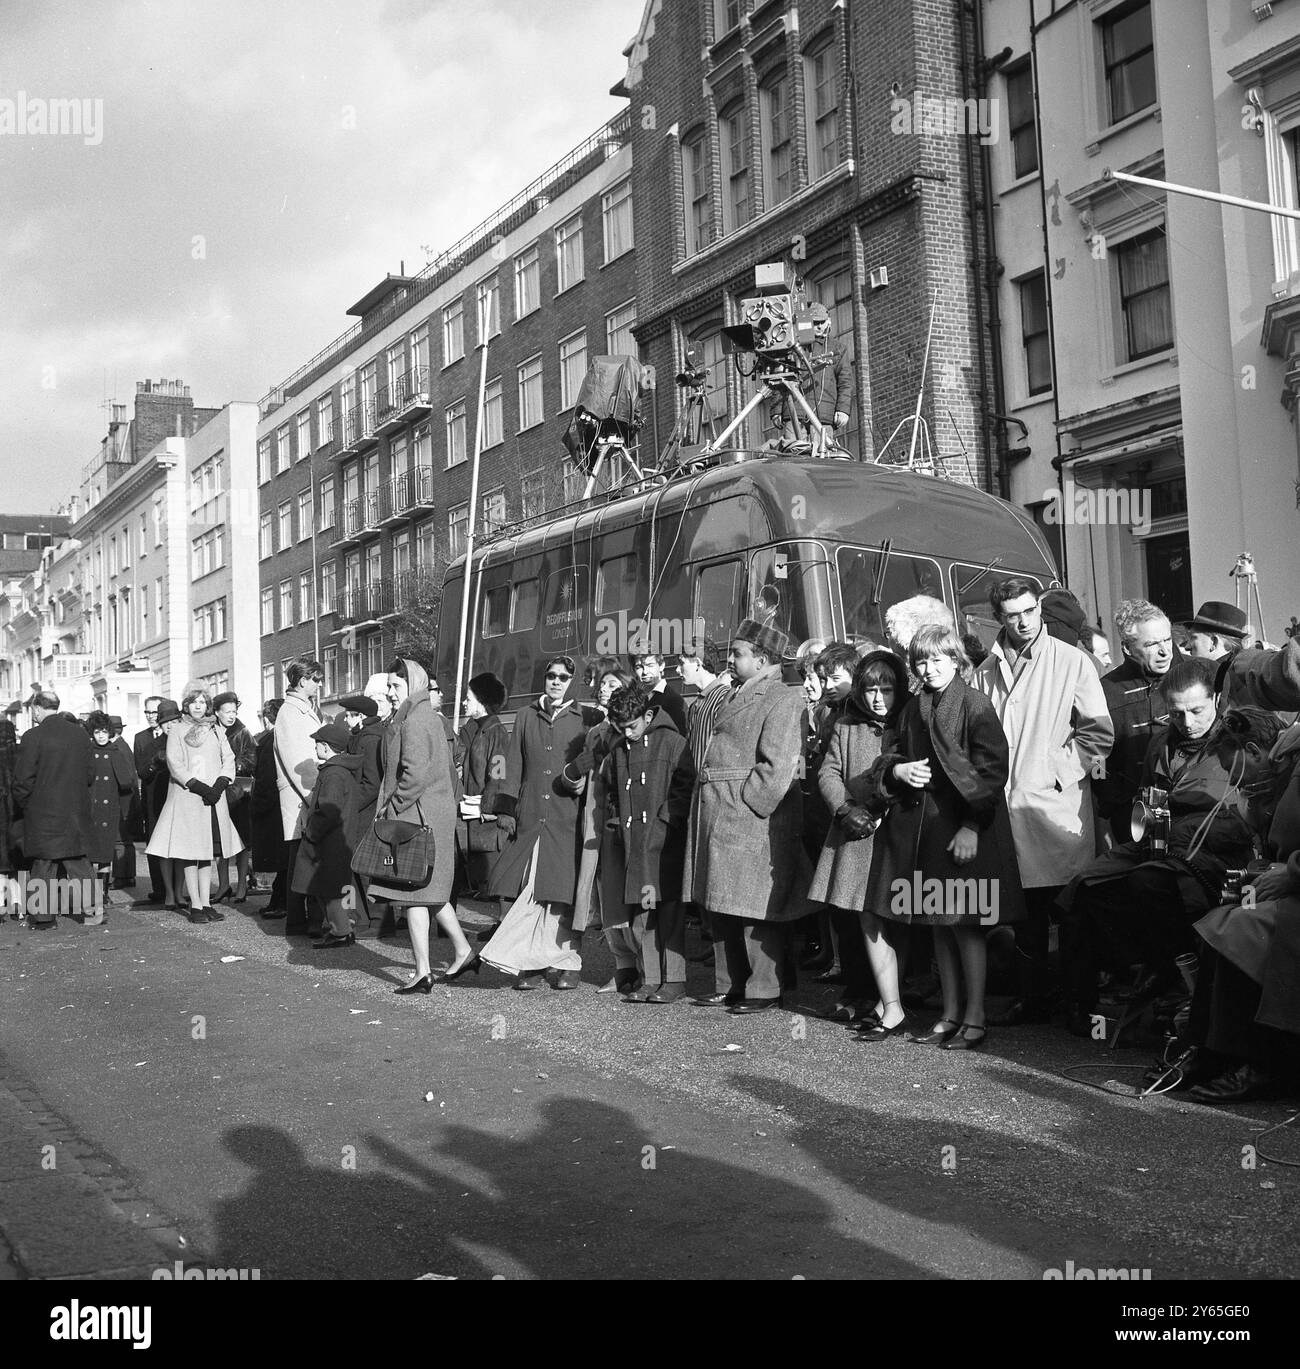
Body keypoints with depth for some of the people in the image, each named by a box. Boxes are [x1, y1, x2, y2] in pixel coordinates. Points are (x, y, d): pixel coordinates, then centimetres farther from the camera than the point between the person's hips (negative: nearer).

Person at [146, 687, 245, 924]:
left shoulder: (216, 731, 16)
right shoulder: (177, 731, 4)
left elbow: (229, 759, 10)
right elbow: (175, 765, -5)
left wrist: (219, 786, -7)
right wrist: (200, 787, -14)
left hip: (214, 798, 4)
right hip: (186, 797, -4)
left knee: (208, 852, 4)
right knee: (190, 852, -5)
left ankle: (206, 903, 5)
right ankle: (195, 905, -4)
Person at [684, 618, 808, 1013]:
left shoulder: (782, 701, -10)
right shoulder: (737, 697, 18)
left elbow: (777, 767, -18)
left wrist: (745, 804, -17)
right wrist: (711, 812, 15)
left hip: (752, 817, -9)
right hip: (717, 816, 9)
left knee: (756, 909, -3)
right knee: (722, 907, 14)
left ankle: (764, 990, 7)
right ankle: (729, 985, 24)